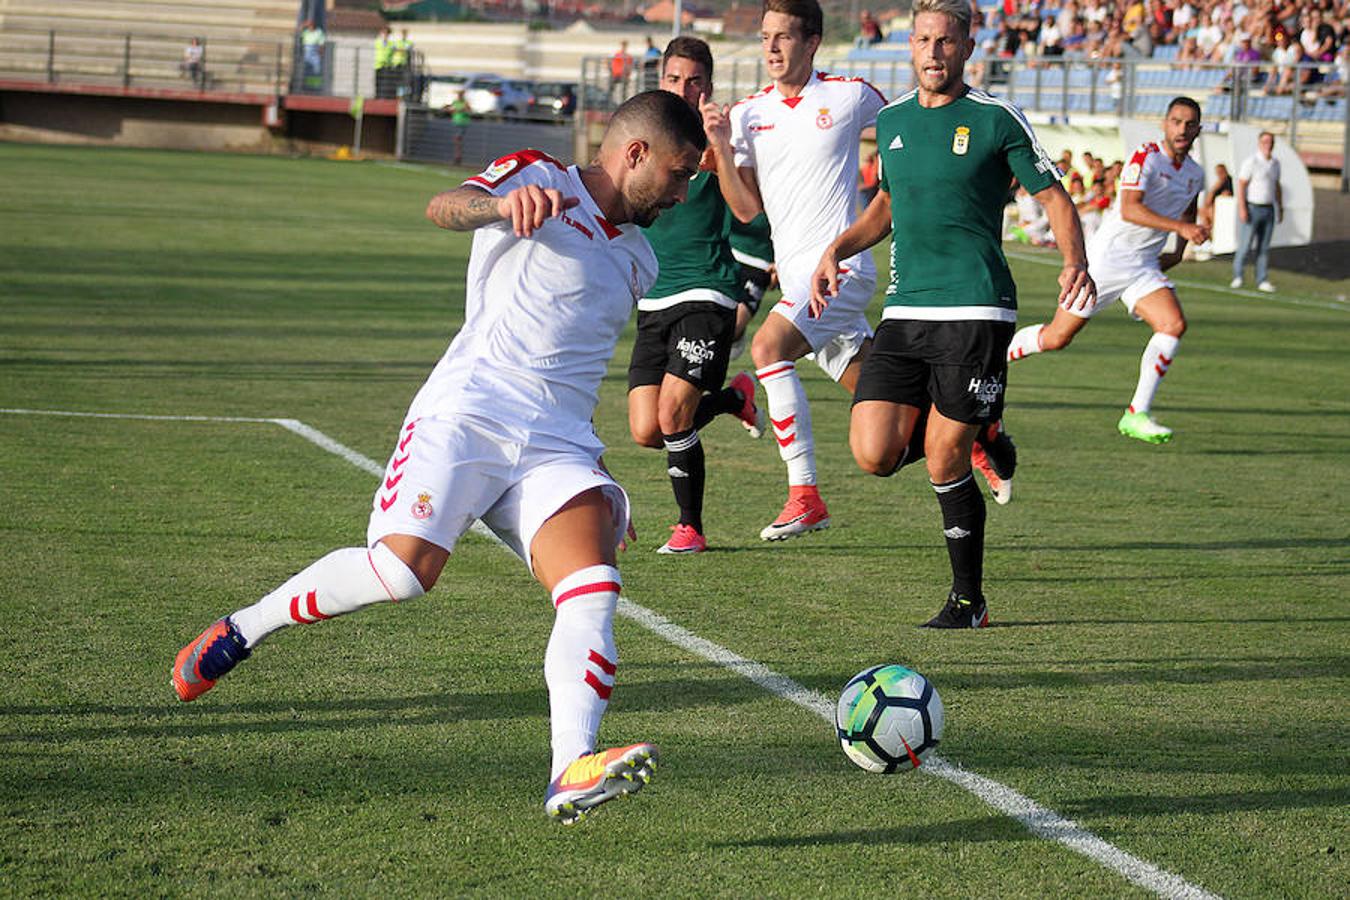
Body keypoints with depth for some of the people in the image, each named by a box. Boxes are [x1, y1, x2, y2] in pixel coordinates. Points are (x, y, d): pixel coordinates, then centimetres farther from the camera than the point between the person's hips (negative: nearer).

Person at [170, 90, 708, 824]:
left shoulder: (639, 260, 25)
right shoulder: (540, 178, 3)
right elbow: (442, 207, -17)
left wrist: (606, 496, 38)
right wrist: (503, 203, -41)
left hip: (559, 447, 6)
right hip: (468, 414, -6)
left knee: (593, 590, -20)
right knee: (403, 570, -21)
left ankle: (573, 773, -36)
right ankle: (241, 631, 4)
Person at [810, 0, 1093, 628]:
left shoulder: (996, 120, -2)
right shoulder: (891, 121, 13)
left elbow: (1053, 198, 1)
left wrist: (1075, 263, -17)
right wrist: (836, 250, 15)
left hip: (976, 310, -5)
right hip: (905, 311, 5)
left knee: (946, 463, -6)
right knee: (874, 455, -7)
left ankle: (968, 599, 12)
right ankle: (979, 431, 24)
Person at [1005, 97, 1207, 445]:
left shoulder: (1195, 174, 8)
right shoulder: (1146, 158, -16)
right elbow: (1129, 210, -29)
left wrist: (1178, 252, 18)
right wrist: (1181, 227, -35)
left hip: (1144, 269, 6)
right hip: (1106, 259, -6)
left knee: (1174, 325, -18)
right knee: (1057, 337, -1)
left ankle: (1136, 414, -13)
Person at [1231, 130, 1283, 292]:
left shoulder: (1275, 163, 10)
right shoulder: (1251, 162, -10)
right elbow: (1241, 185, -14)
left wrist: (1280, 208, 16)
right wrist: (1242, 209, -21)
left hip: (1268, 210, 6)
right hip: (1251, 208, -6)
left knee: (1264, 247, 5)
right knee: (1245, 245, -7)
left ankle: (1262, 281, 8)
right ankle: (1237, 277, 6)